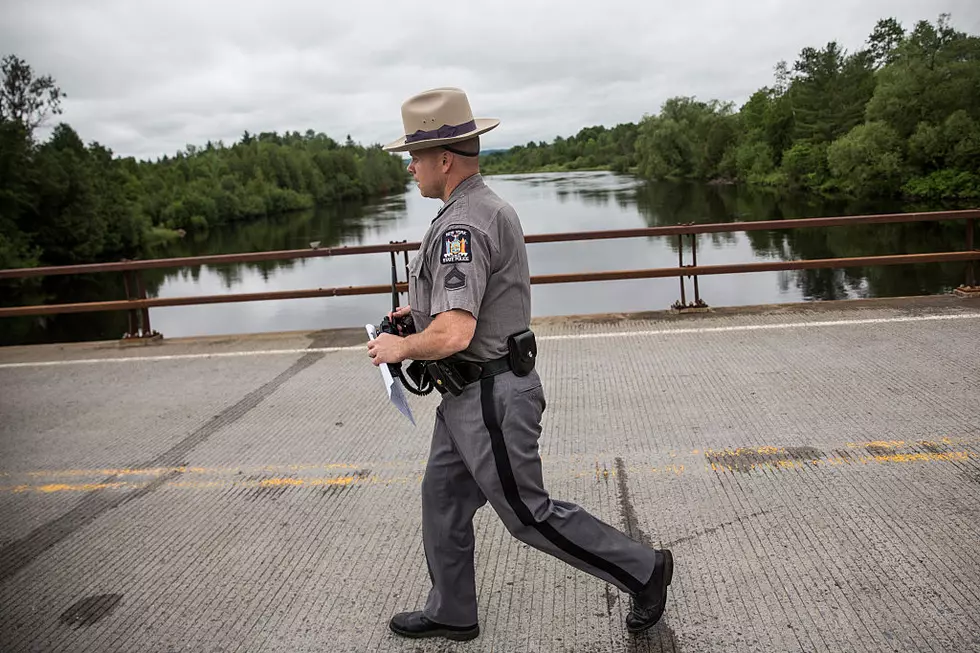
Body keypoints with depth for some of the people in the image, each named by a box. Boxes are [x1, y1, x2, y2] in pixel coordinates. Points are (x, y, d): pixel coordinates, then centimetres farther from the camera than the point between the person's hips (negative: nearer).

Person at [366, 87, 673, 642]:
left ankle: (642, 569, 21)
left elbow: (454, 335, -33)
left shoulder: (461, 225, -24)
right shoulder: (489, 206, 10)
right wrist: (424, 307, 17)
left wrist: (399, 347, -14)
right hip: (471, 394, 10)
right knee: (442, 501, 18)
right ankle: (451, 614, 35)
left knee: (529, 513, 5)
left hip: (490, 399, -10)